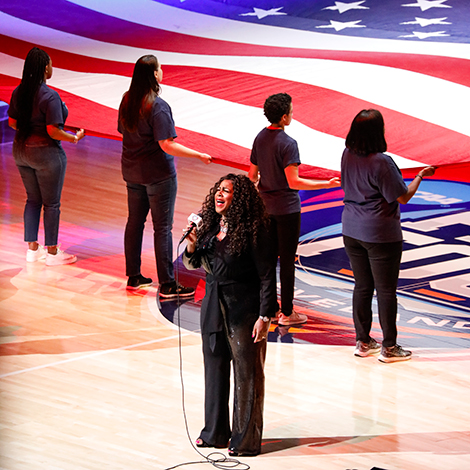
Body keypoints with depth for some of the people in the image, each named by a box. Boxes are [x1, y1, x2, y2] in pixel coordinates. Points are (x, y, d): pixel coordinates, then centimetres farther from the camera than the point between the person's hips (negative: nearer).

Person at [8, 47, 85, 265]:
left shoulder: (18, 92, 0)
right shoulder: (50, 96, -21)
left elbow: (12, 122, 8)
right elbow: (53, 131, -23)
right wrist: (75, 138, -8)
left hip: (21, 150, 7)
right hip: (46, 153, -7)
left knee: (33, 200, 17)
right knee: (51, 203, 5)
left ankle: (32, 249, 22)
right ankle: (52, 252, 13)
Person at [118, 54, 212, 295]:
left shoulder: (127, 101, 2)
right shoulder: (158, 107, -21)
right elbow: (167, 145, -24)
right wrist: (199, 155, -17)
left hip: (132, 171, 8)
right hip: (158, 174, -7)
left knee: (135, 221, 16)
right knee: (162, 227, -2)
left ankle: (133, 276, 24)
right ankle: (167, 285, 1)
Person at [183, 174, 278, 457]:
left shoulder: (253, 231, -15)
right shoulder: (210, 226, 5)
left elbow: (267, 277, -14)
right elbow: (193, 264, 16)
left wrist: (265, 317, -17)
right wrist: (192, 245, -6)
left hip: (244, 311, -7)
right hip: (213, 307, 7)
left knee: (247, 375, 1)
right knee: (215, 370, 16)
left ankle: (246, 440, 11)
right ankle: (215, 432, 30)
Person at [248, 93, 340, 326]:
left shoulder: (260, 138, 3)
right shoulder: (288, 143, -20)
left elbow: (252, 175, 12)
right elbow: (293, 182, -25)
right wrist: (326, 184, -22)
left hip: (266, 208, 7)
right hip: (286, 209, -7)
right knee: (287, 261, 1)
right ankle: (287, 313, 7)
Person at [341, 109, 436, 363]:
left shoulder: (347, 155, -2)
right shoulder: (381, 163, -24)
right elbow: (403, 197, -16)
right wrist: (420, 176, -2)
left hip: (352, 232, 7)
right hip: (380, 235, -7)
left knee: (362, 286, 17)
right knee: (386, 291, 5)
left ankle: (363, 341, 26)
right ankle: (389, 347, 14)